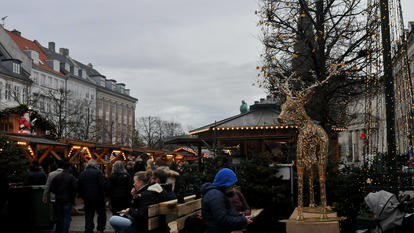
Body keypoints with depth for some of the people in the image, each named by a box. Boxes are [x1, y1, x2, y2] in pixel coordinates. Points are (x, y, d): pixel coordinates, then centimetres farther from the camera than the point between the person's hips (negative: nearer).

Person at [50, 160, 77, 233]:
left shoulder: (56, 177, 1)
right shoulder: (71, 177, -10)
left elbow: (52, 188, 2)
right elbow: (75, 188, -13)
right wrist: (72, 197, 2)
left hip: (58, 200, 4)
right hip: (68, 200, -4)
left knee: (59, 217, 15)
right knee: (67, 217, 0)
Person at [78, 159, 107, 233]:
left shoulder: (82, 174, 6)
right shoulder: (97, 172, -11)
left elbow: (80, 187, 9)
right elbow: (103, 185, -16)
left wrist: (82, 196, 18)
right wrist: (103, 195, -1)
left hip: (87, 198, 4)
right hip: (98, 198, -4)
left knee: (88, 216, 10)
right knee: (102, 214, 11)